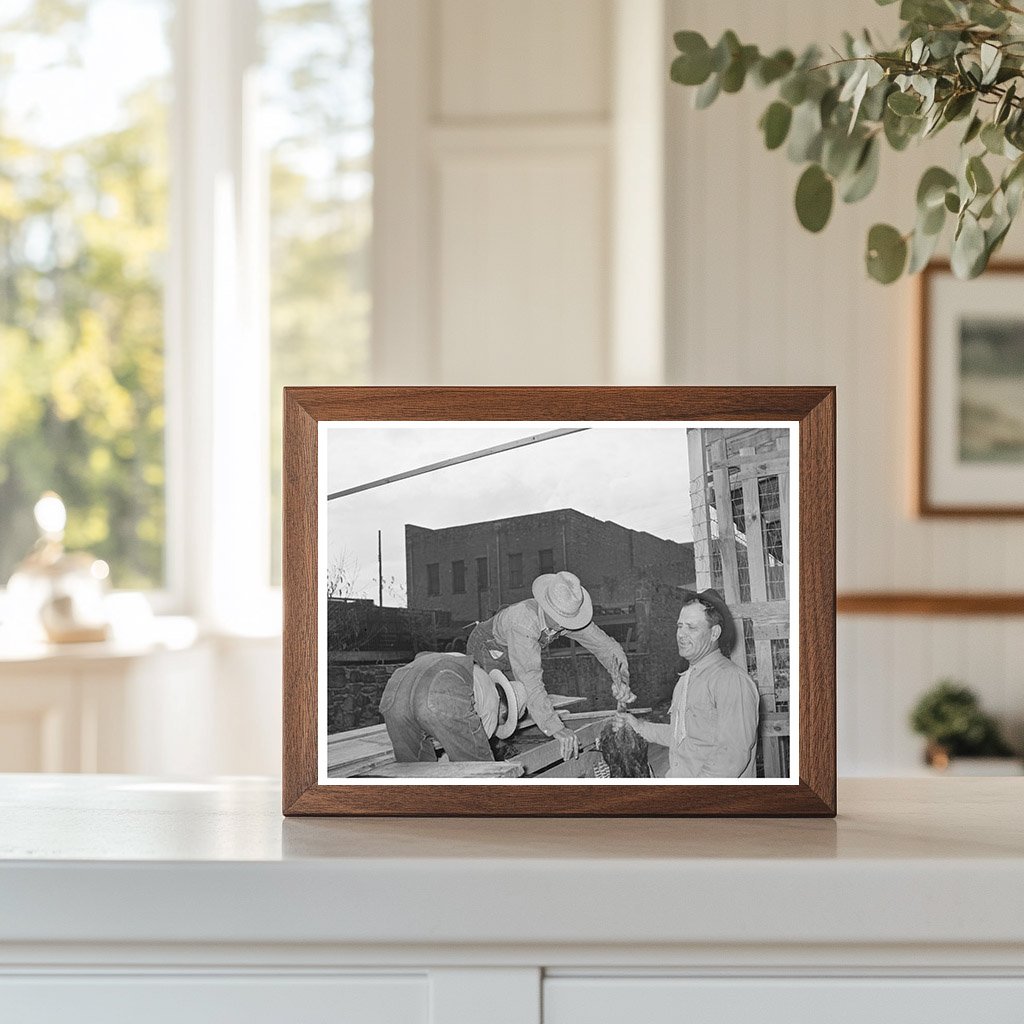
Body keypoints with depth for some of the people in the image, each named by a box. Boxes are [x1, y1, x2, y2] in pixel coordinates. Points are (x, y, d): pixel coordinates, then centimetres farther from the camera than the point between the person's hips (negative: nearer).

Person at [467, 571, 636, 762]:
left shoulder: (569, 617, -26)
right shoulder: (525, 619, -46)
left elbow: (606, 646, -16)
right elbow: (529, 677, -54)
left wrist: (620, 679, -38)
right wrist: (557, 729, -62)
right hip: (486, 650, -7)